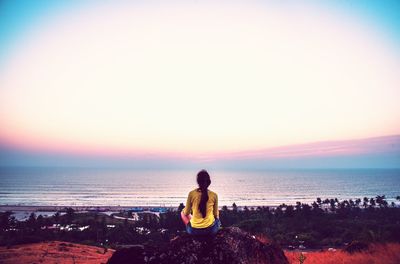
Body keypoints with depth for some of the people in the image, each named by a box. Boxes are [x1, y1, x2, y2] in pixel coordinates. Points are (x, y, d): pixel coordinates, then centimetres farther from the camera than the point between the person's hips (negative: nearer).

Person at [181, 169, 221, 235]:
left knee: (183, 212, 28)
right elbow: (215, 214, 5)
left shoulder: (191, 194, -10)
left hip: (194, 230, -1)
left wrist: (185, 210, 26)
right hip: (211, 229, 1)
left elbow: (186, 213, 2)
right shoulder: (214, 195, -7)